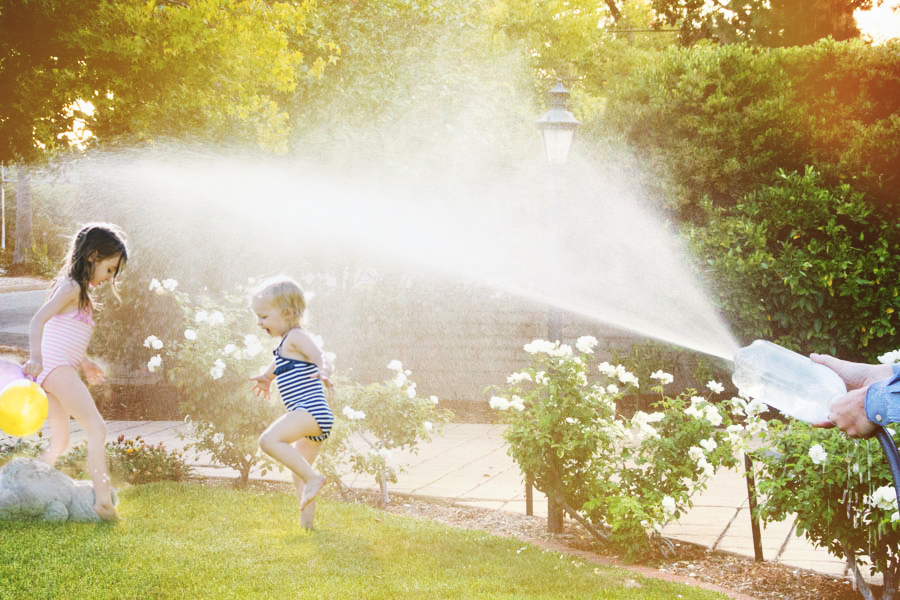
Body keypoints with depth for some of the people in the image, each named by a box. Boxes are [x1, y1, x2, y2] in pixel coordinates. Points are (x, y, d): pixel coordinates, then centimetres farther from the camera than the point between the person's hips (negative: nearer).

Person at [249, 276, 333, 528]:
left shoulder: (295, 337, -7)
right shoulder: (285, 346, 23)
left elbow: (323, 359, -24)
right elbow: (278, 366, 47)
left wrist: (323, 372, -45)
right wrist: (266, 378, 64)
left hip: (312, 409, -11)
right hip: (313, 420, 11)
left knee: (269, 440, -28)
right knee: (298, 472, 18)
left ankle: (313, 478, -27)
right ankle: (306, 524, 22)